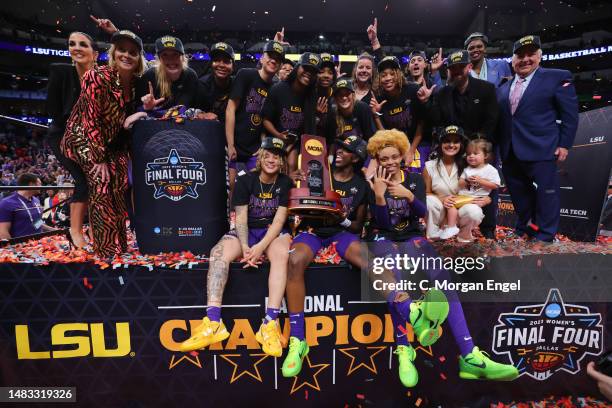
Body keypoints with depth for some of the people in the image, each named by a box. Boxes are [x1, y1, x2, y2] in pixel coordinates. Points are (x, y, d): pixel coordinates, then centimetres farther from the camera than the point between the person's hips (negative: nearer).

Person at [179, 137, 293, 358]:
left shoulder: (285, 183, 0)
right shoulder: (245, 180, 2)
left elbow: (280, 219, -9)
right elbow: (241, 217, -6)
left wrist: (260, 247, -23)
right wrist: (245, 247, -22)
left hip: (274, 232, -1)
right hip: (247, 231, 2)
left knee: (281, 253, -36)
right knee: (218, 253, -27)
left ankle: (270, 323, -39)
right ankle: (213, 323, -33)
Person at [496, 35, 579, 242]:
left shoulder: (558, 77, 2)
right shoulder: (503, 87, 15)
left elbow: (570, 114, -2)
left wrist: (564, 144, -8)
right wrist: (498, 146, 6)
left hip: (540, 149, -5)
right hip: (510, 152, 5)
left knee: (546, 193, 0)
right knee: (519, 194, 14)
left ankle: (544, 237, 11)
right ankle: (524, 231, 28)